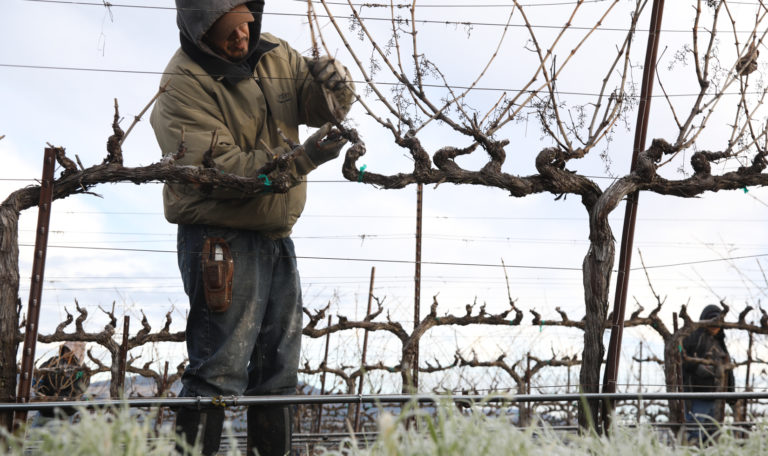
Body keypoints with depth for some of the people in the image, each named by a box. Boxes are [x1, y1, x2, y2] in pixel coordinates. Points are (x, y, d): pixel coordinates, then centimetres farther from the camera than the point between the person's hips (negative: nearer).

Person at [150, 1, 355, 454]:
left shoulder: (274, 54, 5)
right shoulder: (185, 82, -15)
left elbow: (324, 107, 7)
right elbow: (220, 169, -23)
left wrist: (331, 80, -17)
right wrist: (302, 158, -30)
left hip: (277, 237, 7)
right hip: (222, 241, -7)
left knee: (279, 370, 15)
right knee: (220, 371, -7)